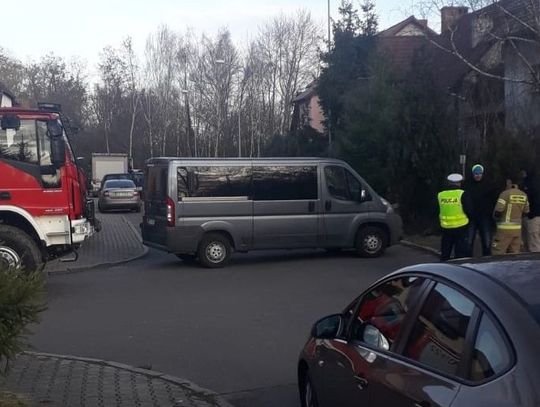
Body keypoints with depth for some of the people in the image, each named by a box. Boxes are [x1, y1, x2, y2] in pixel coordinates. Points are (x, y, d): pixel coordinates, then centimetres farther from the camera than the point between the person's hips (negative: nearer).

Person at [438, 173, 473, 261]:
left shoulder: (440, 195, 1)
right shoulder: (462, 194, -11)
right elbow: (469, 211, -9)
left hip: (446, 228, 4)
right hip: (461, 227, -4)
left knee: (445, 254, 15)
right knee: (461, 254, 3)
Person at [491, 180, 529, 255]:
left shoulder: (505, 193, -14)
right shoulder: (524, 195, 5)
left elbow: (498, 210, -18)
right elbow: (526, 212, 14)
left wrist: (496, 217, 3)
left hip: (505, 228, -6)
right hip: (518, 228, 6)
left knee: (498, 254, -2)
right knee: (515, 254, 11)